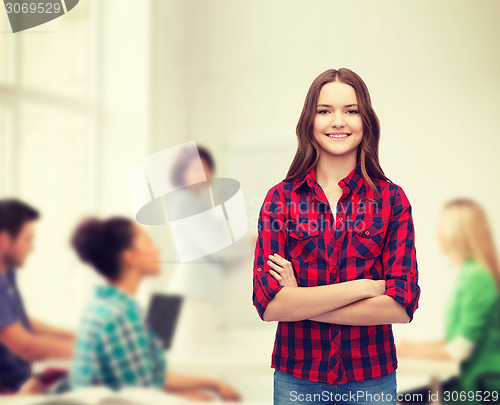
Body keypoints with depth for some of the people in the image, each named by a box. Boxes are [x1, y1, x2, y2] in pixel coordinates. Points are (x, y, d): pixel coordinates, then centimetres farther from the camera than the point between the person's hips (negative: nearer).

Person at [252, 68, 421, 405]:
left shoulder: (392, 199, -3)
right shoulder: (281, 198, -3)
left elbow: (403, 305, -12)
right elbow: (268, 303, -13)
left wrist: (301, 303, -14)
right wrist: (363, 287, -16)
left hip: (372, 377, 0)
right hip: (296, 376, 0)